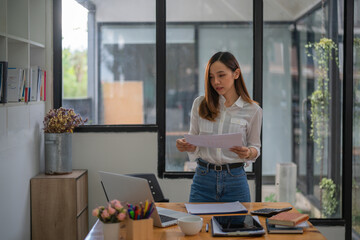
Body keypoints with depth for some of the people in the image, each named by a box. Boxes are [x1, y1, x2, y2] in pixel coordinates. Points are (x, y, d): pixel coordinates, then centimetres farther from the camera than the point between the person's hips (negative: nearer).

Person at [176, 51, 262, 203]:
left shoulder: (252, 110, -2)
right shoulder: (200, 104, 3)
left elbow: (255, 147, 5)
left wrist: (248, 153, -17)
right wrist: (186, 146, -13)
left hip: (235, 180, -1)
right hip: (203, 177, 1)